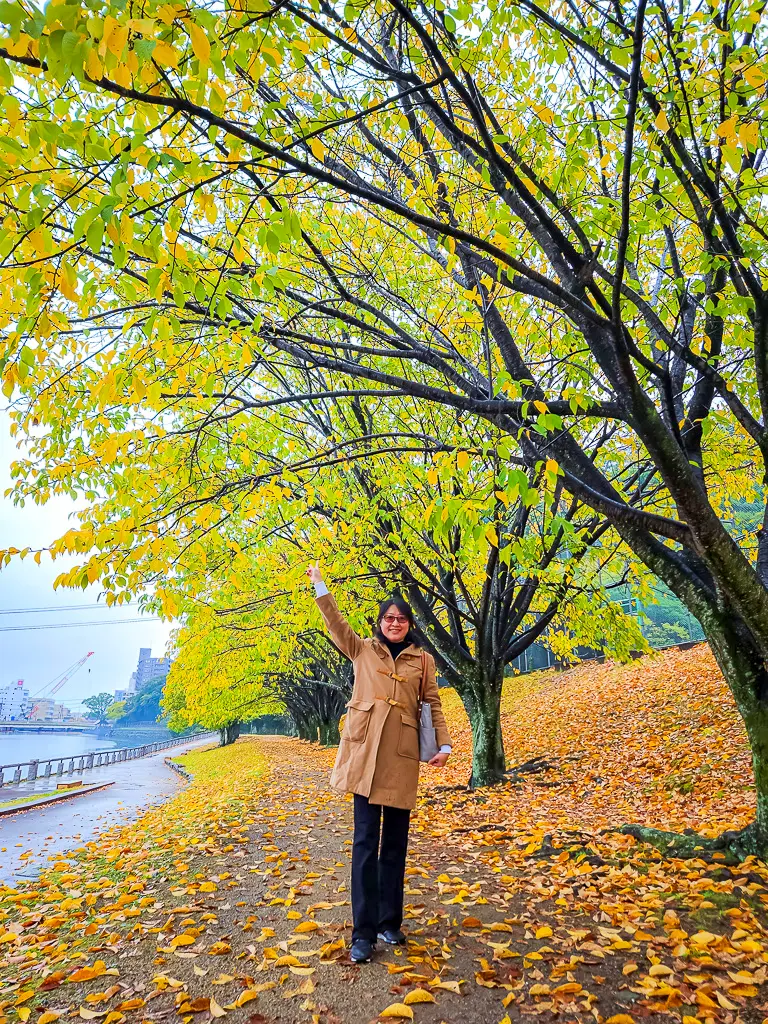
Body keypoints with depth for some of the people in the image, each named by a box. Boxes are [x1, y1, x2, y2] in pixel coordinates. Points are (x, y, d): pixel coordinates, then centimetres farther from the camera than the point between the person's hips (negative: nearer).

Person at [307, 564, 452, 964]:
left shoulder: (423, 660, 10)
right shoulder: (362, 650, 9)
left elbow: (433, 704, 10)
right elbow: (335, 622, 0)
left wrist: (444, 744, 0)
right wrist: (319, 585, -7)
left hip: (401, 755, 2)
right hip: (365, 750, -1)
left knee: (395, 843, 11)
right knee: (366, 841, -1)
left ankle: (390, 923, 27)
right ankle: (363, 933, 8)